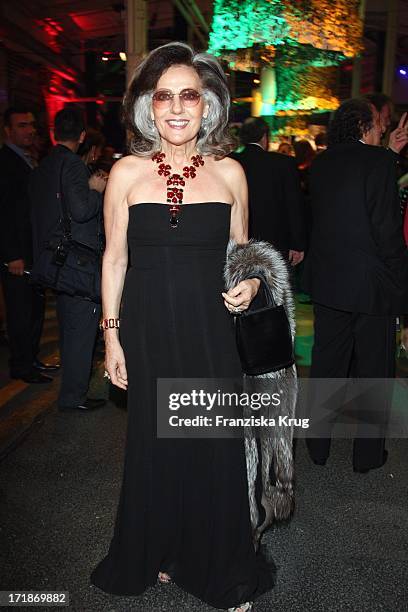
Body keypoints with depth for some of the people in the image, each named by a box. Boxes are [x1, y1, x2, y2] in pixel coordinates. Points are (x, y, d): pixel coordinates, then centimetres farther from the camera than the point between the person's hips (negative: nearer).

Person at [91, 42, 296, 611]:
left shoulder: (229, 172, 3)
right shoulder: (127, 172, 0)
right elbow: (114, 257, 2)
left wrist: (250, 282, -9)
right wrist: (112, 336, 0)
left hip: (211, 329, 1)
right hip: (149, 329, 0)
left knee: (217, 446, 9)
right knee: (155, 445, 13)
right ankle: (158, 553, 40)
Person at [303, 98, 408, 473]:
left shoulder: (321, 164, 7)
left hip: (327, 281, 6)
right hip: (371, 283, -5)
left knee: (326, 363, 16)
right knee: (374, 370, 10)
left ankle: (318, 446, 28)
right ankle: (368, 454, 24)